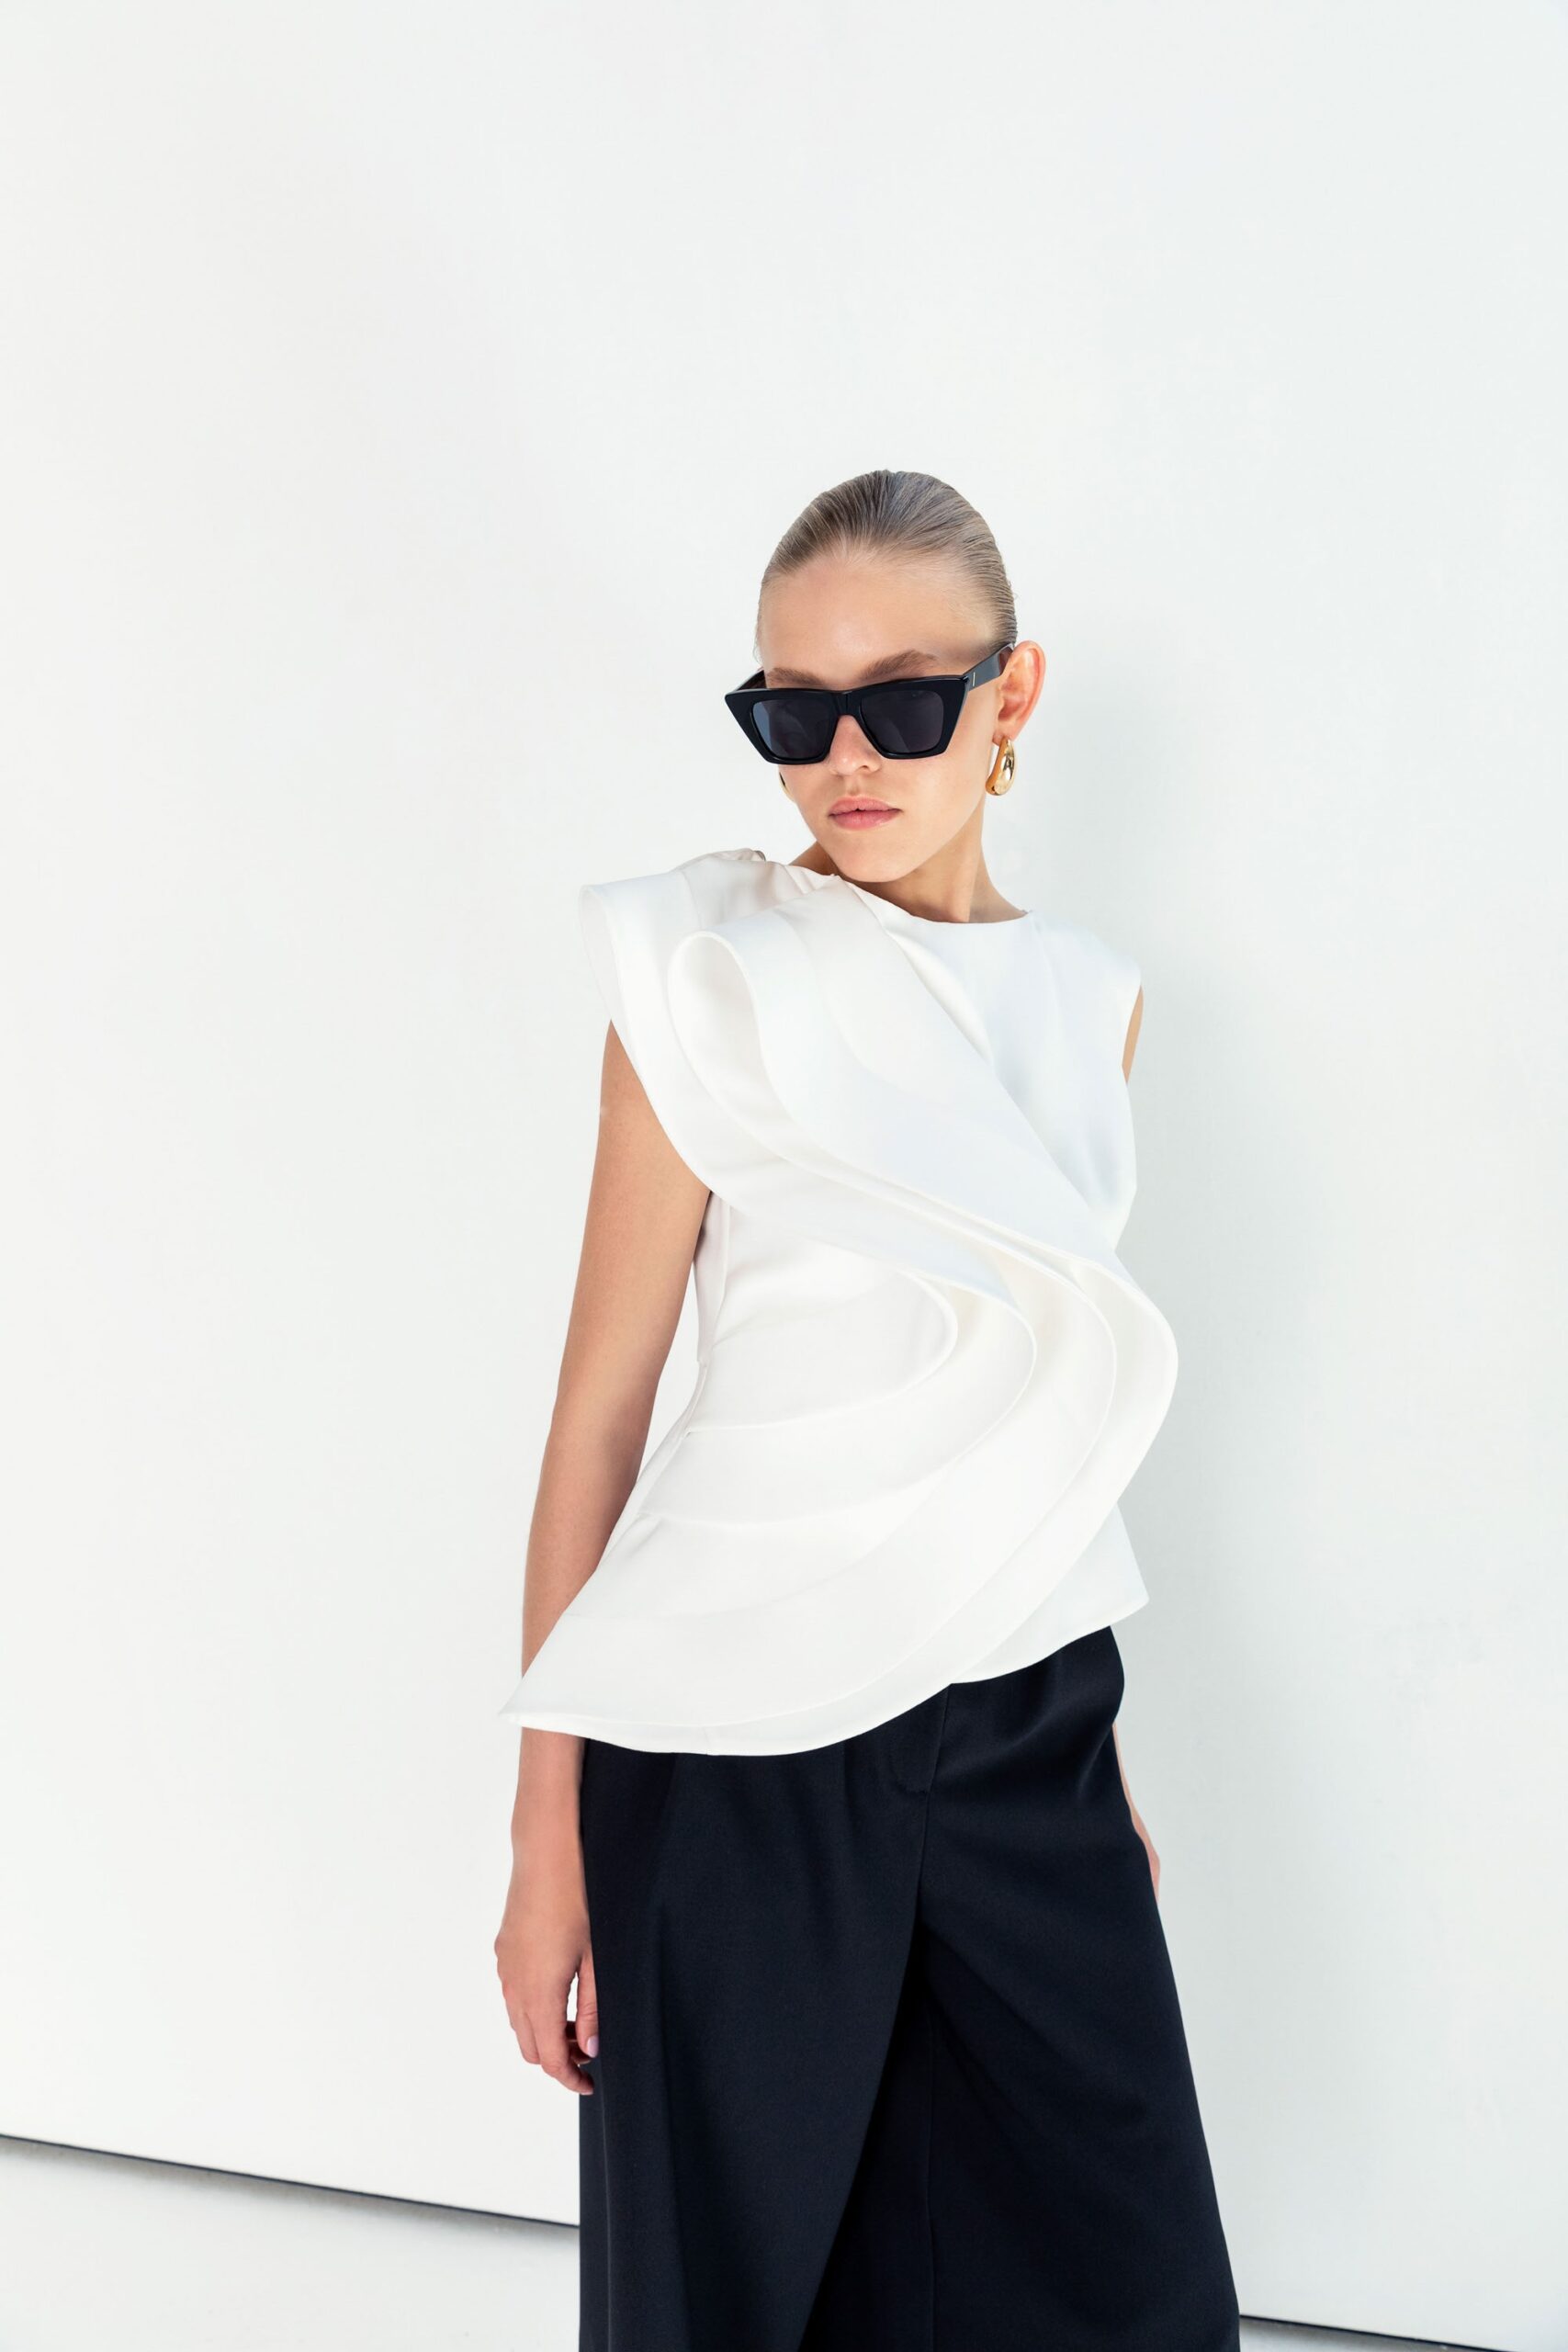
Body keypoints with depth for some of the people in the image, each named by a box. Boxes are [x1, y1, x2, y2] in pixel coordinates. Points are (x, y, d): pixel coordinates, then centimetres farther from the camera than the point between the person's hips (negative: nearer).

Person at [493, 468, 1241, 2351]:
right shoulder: (712, 976, -7)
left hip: (1027, 1722, 5)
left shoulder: (1087, 998, 7)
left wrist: (1096, 1751, 17)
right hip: (744, 1738, -4)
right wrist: (547, 1830, -8)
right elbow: (599, 1405, -7)